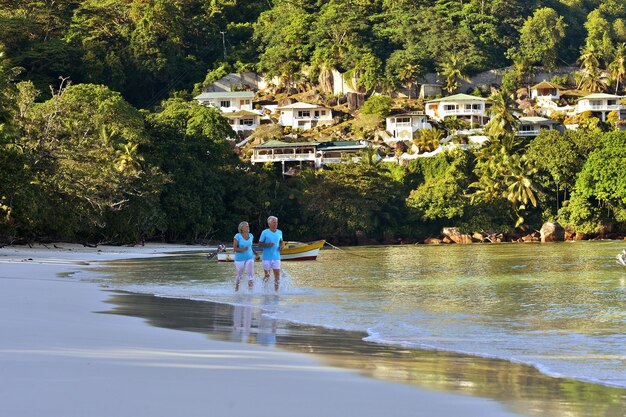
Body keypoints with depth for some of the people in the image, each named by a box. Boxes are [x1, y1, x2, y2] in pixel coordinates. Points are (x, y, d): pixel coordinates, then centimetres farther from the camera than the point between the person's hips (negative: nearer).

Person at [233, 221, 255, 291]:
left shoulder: (251, 236, 2)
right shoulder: (238, 236, -12)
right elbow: (234, 248, -14)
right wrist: (243, 249, -28)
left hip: (249, 258, 3)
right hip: (240, 259, -3)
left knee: (251, 273, -15)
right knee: (240, 275, 11)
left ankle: (250, 288, -13)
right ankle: (236, 288, 35)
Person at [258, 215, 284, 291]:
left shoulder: (279, 232, 7)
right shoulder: (265, 232, -6)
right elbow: (260, 244, -4)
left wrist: (281, 246, 0)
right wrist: (267, 245, -21)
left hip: (276, 257, 3)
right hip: (266, 258, -3)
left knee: (277, 275, -4)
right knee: (267, 275, 6)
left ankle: (276, 291, 3)